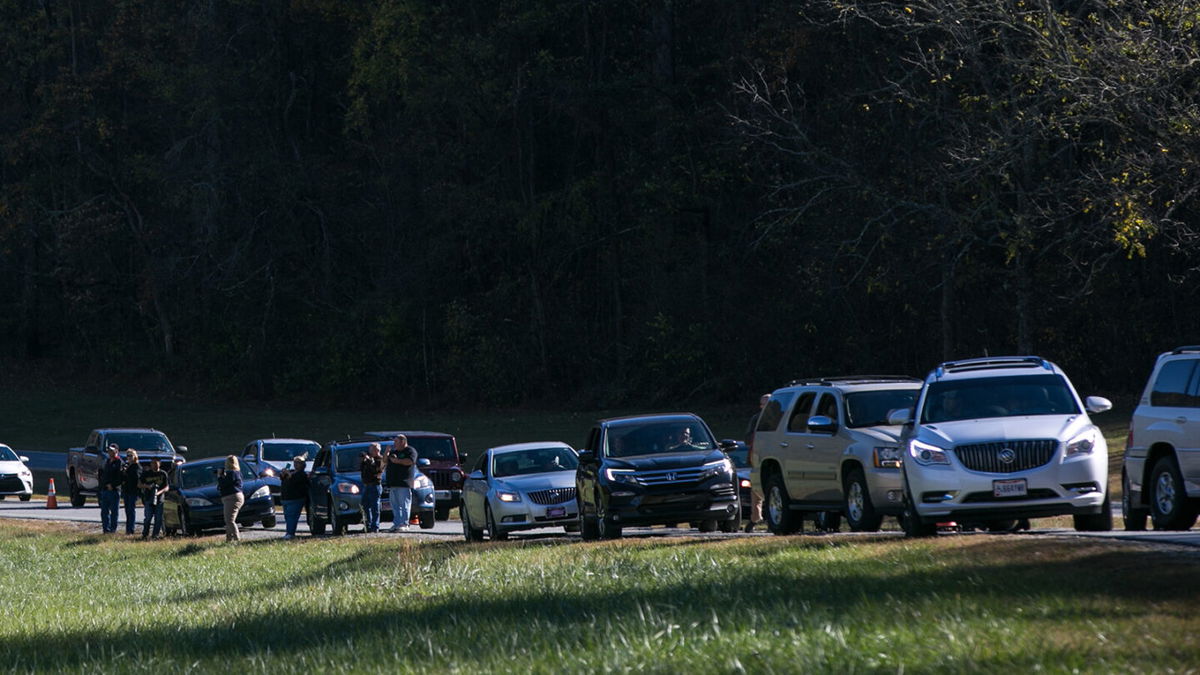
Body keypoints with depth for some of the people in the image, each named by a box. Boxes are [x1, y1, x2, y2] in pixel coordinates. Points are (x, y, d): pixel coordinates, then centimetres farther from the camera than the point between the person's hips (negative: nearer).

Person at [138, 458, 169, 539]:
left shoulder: (163, 474, 7)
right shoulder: (146, 473, 8)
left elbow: (166, 487, 4)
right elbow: (139, 484, 11)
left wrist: (159, 492, -16)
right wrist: (147, 486, -9)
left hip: (159, 499, 1)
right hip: (148, 499, -1)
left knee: (158, 518, -2)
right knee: (148, 517, -8)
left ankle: (156, 534, 6)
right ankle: (145, 534, -1)